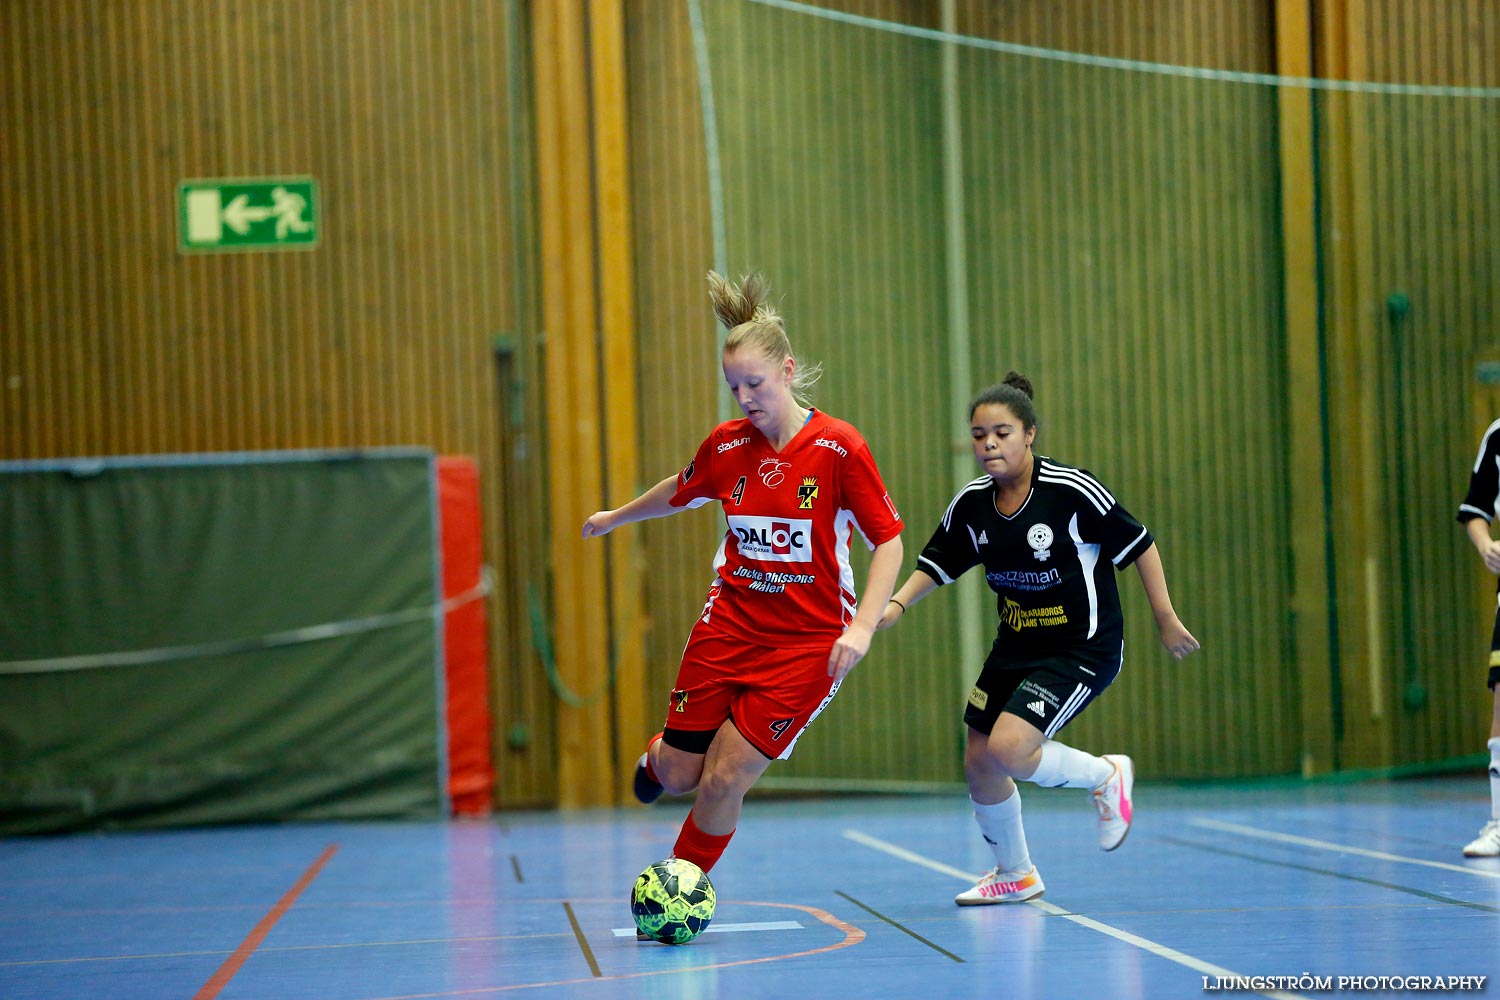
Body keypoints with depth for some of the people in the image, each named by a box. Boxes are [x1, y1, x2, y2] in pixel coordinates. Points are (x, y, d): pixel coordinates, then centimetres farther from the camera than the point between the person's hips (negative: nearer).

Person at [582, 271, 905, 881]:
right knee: (678, 774, 4)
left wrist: (862, 625, -21)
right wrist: (615, 518, 37)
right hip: (729, 624, 4)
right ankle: (656, 755, 43)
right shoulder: (726, 445, 0)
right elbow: (683, 491, 23)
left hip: (806, 642, -3)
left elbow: (888, 539, -9)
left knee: (723, 779, -10)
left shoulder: (838, 447, -13)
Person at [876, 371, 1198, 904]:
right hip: (1015, 645, 6)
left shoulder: (1071, 490, -20)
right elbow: (937, 562, 10)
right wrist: (898, 603, -7)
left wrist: (1165, 618, -8)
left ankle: (1107, 775, 7)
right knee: (979, 764, 7)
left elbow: (1139, 544, -11)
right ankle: (1015, 874, 32)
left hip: (1084, 648, -6)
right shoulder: (970, 505, -4)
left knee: (1008, 750, -22)